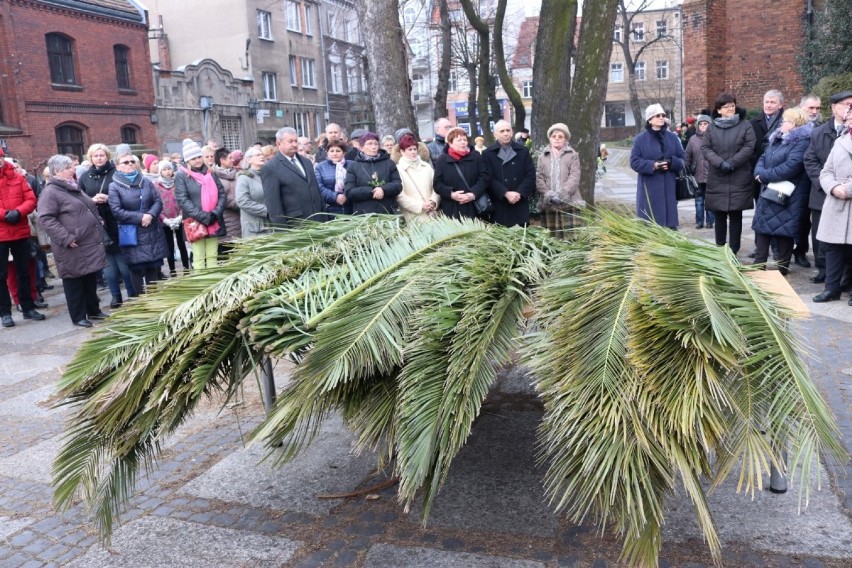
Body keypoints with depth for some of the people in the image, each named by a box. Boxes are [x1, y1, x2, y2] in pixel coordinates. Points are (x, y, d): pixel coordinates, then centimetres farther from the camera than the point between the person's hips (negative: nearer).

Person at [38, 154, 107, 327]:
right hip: (73, 248, -8)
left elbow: (89, 210, 30)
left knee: (91, 280, 16)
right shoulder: (51, 192, -12)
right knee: (75, 282, 2)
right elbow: (46, 219, -19)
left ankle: (93, 310, 29)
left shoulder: (74, 188, 17)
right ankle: (78, 317, 12)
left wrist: (99, 224, 18)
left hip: (90, 243, 8)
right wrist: (66, 238, -24)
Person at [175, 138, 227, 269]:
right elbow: (182, 200, -9)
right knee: (199, 258, -1)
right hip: (195, 223, -4)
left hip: (214, 222, 4)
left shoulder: (210, 172, 12)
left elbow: (222, 194, 7)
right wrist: (203, 217, -17)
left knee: (212, 257, 7)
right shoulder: (181, 175, -1)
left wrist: (216, 214, -9)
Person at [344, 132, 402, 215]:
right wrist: (371, 192, -13)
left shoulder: (389, 163, 14)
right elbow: (349, 192, -1)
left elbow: (398, 185, 6)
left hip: (387, 214, 2)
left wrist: (384, 189, -15)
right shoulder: (353, 167, 9)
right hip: (362, 215, -1)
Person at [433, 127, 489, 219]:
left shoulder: (476, 157, 9)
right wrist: (451, 194, -16)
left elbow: (484, 178, 3)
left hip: (474, 208, 1)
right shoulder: (442, 160, 5)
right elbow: (437, 184, 2)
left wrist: (474, 193, -13)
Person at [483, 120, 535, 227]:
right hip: (499, 205, -2)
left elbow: (531, 175, 3)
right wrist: (506, 193, -17)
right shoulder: (488, 154, 2)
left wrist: (519, 193, -11)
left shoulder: (523, 151, 9)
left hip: (520, 205, 2)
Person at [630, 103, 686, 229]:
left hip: (669, 188, 3)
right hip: (649, 190, -3)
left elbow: (683, 159, 10)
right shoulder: (640, 139, 0)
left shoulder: (673, 138, 10)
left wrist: (672, 163, -13)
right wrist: (653, 165, -19)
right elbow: (634, 162, -4)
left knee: (670, 223, 4)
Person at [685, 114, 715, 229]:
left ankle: (710, 221, 13)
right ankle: (699, 221, 16)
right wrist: (688, 170, 4)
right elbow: (688, 156, 8)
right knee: (699, 200, 9)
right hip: (698, 175, 2)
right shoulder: (693, 139, 6)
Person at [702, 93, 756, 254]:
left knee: (736, 215, 1)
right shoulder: (712, 127, 9)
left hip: (739, 179, -2)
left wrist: (732, 163, -16)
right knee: (719, 216, 7)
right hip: (717, 179, 2)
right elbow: (705, 148, 0)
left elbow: (749, 147, -5)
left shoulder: (745, 125, 4)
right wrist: (720, 163, -15)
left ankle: (733, 251, 6)